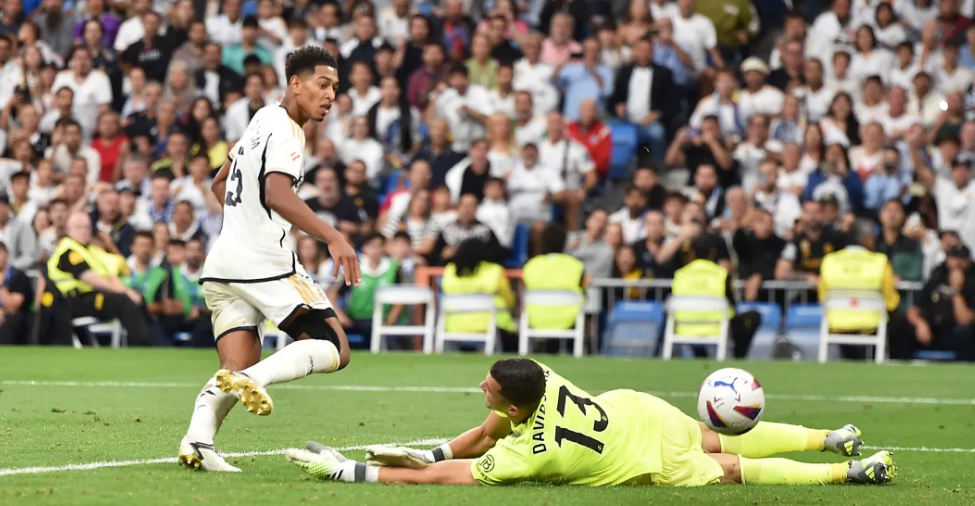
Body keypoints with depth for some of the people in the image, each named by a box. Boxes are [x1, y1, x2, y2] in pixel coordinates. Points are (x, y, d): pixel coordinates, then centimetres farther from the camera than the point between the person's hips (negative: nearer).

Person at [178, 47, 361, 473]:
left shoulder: (262, 120, 20)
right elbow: (278, 194, -26)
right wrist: (333, 238, -31)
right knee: (334, 349, -6)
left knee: (236, 369, 4)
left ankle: (197, 440, -19)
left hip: (223, 263, 9)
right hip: (264, 263, -9)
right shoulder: (285, 132, -10)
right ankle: (254, 378, -27)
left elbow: (220, 185, 31)